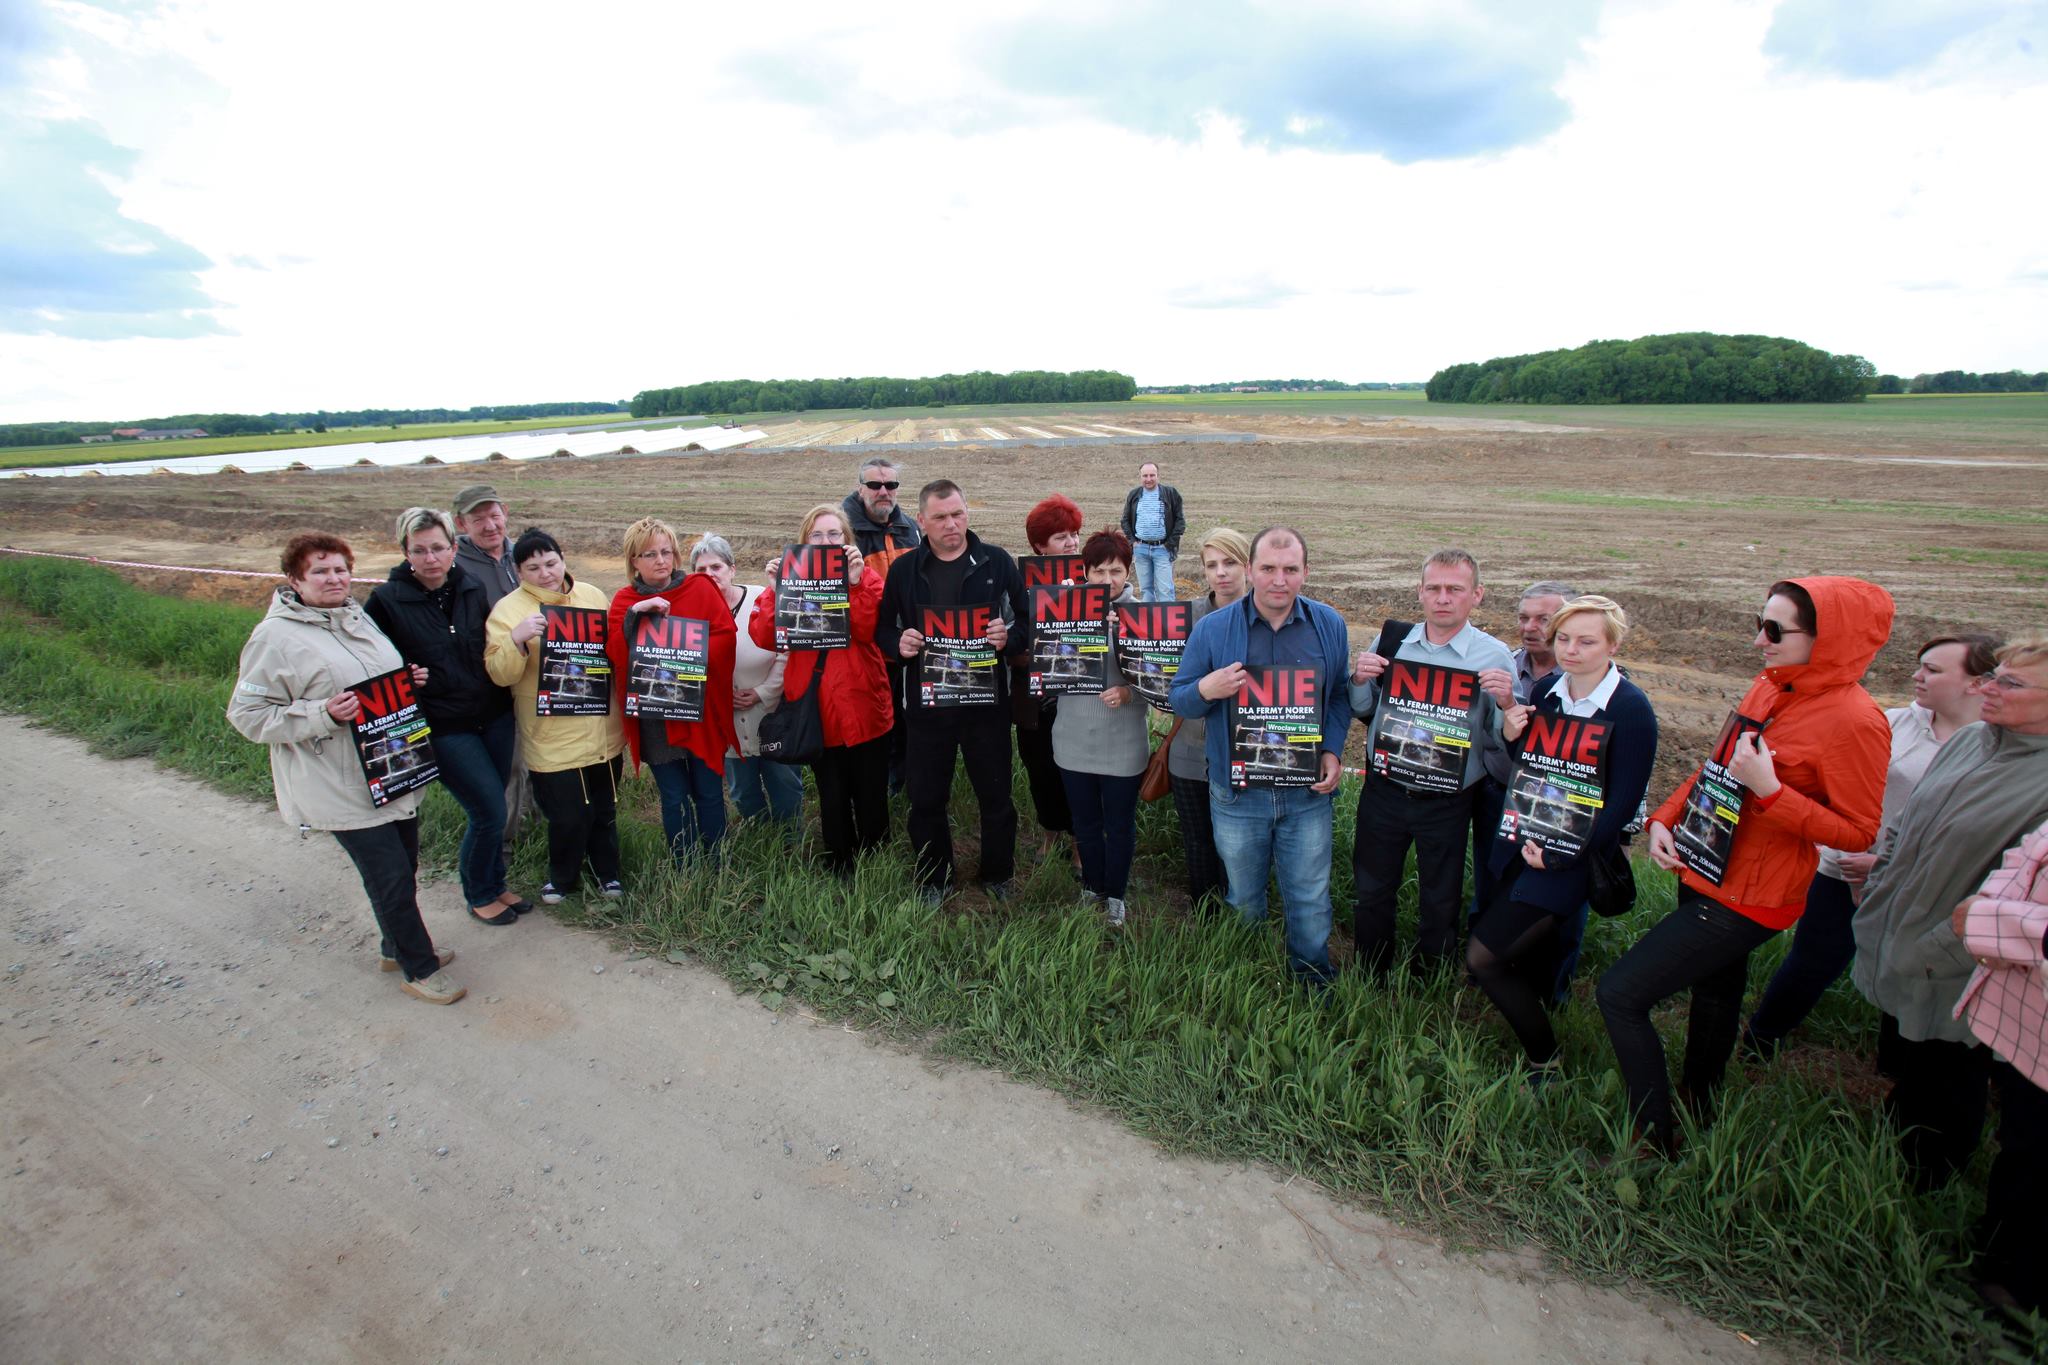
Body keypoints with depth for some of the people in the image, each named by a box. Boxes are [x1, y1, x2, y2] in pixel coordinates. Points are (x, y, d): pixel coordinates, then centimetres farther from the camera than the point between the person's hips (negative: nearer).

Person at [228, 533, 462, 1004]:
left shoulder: (358, 617, 10)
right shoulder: (276, 636, -12)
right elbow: (247, 713, -11)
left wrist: (412, 680, 3)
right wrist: (324, 714, -24)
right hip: (344, 789, -7)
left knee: (404, 867, 18)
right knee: (391, 878, -2)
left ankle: (399, 947, 38)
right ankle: (419, 969, 15)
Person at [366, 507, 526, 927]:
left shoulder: (474, 587, 1)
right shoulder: (387, 600, -10)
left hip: (494, 715, 4)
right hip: (444, 728, -4)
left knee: (490, 809, 13)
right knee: (490, 811, -4)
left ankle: (491, 883, 34)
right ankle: (480, 895, 20)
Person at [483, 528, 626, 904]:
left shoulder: (591, 595, 7)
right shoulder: (507, 610, -5)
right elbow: (500, 674, -12)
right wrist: (517, 638, -29)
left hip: (603, 732, 4)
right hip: (552, 739, -3)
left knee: (604, 809, 16)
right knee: (567, 816, 3)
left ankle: (606, 871, 39)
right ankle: (563, 876, 31)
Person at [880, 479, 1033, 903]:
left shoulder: (997, 562, 0)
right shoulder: (903, 569, 4)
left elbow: (1027, 621, 1)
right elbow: (883, 628, 8)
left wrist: (1009, 638, -20)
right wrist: (899, 643, -13)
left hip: (987, 700, -1)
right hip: (926, 701, 1)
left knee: (996, 795, 11)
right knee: (926, 799, 12)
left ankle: (998, 876, 33)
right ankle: (933, 879, 32)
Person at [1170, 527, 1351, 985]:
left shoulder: (1329, 626, -1)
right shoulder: (1212, 628, -7)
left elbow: (1341, 695, 8)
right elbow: (1179, 700, -3)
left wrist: (1332, 751, -7)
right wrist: (1206, 689, -25)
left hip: (1308, 793, 1)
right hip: (1237, 795, 0)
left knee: (1309, 899, 12)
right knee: (1243, 897, 18)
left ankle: (1312, 978, 37)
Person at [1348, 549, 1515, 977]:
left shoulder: (1494, 656, -8)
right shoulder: (1390, 641, -1)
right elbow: (1361, 712, 8)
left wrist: (1506, 705, -26)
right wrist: (1359, 680, -12)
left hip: (1448, 802, -2)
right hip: (1384, 791, 2)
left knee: (1440, 905, 15)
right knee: (1372, 892, 17)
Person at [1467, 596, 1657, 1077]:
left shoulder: (1631, 709, -14)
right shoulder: (1546, 688, 2)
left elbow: (1624, 802, -14)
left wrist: (1558, 855, -18)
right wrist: (1510, 737, -11)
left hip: (1572, 854, -6)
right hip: (1521, 842, 6)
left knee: (1483, 955, -8)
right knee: (1525, 951, 16)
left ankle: (1544, 1060, 13)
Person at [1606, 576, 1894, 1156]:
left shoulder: (1854, 721, -20)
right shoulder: (1769, 687, 3)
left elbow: (1858, 832, -16)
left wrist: (1770, 790, -27)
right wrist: (1664, 819, 2)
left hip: (1747, 900, -8)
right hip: (1705, 873, 8)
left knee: (1620, 995, -10)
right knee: (1714, 994, 28)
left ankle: (1657, 1141, 7)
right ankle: (1697, 1103, 51)